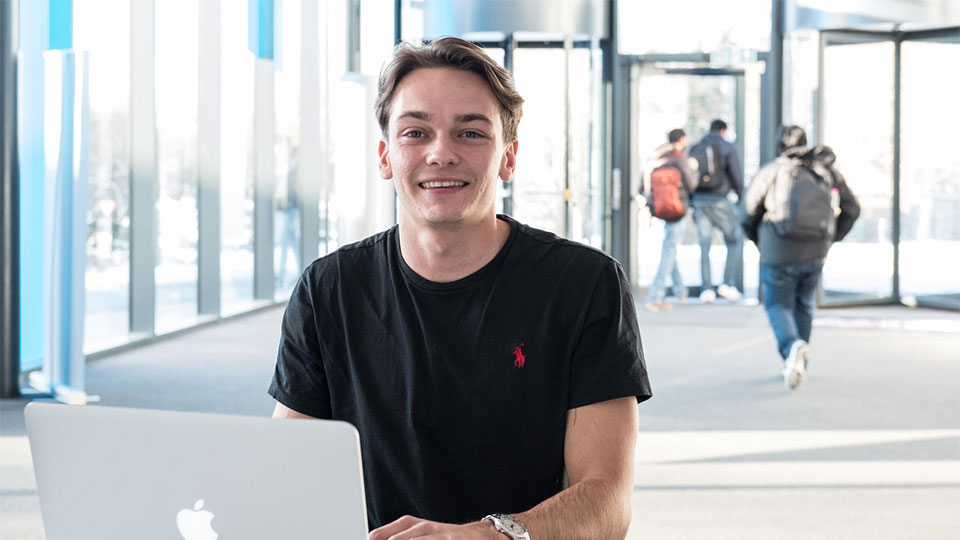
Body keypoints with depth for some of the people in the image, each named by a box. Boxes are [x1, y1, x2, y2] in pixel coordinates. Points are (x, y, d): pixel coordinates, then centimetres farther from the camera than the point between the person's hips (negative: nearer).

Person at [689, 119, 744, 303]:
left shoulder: (695, 150, 11)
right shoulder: (727, 147, -2)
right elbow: (737, 175, -8)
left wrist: (693, 206, 17)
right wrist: (738, 195, 11)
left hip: (699, 200, 4)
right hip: (721, 201, -4)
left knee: (704, 247, 7)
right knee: (735, 242, 10)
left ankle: (706, 290, 2)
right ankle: (728, 284, -1)